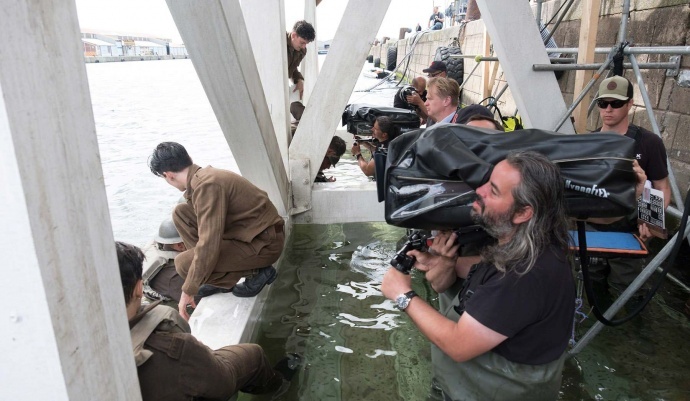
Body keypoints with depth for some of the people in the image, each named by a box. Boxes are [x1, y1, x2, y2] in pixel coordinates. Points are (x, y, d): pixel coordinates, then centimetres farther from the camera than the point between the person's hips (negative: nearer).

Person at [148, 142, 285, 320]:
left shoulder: (207, 186, -24)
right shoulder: (205, 174, 6)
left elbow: (208, 245, -28)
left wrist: (188, 291, -18)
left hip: (264, 243, -9)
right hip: (247, 231, 9)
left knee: (183, 264, -16)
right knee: (181, 213, 4)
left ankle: (256, 273, -3)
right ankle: (218, 276, 8)